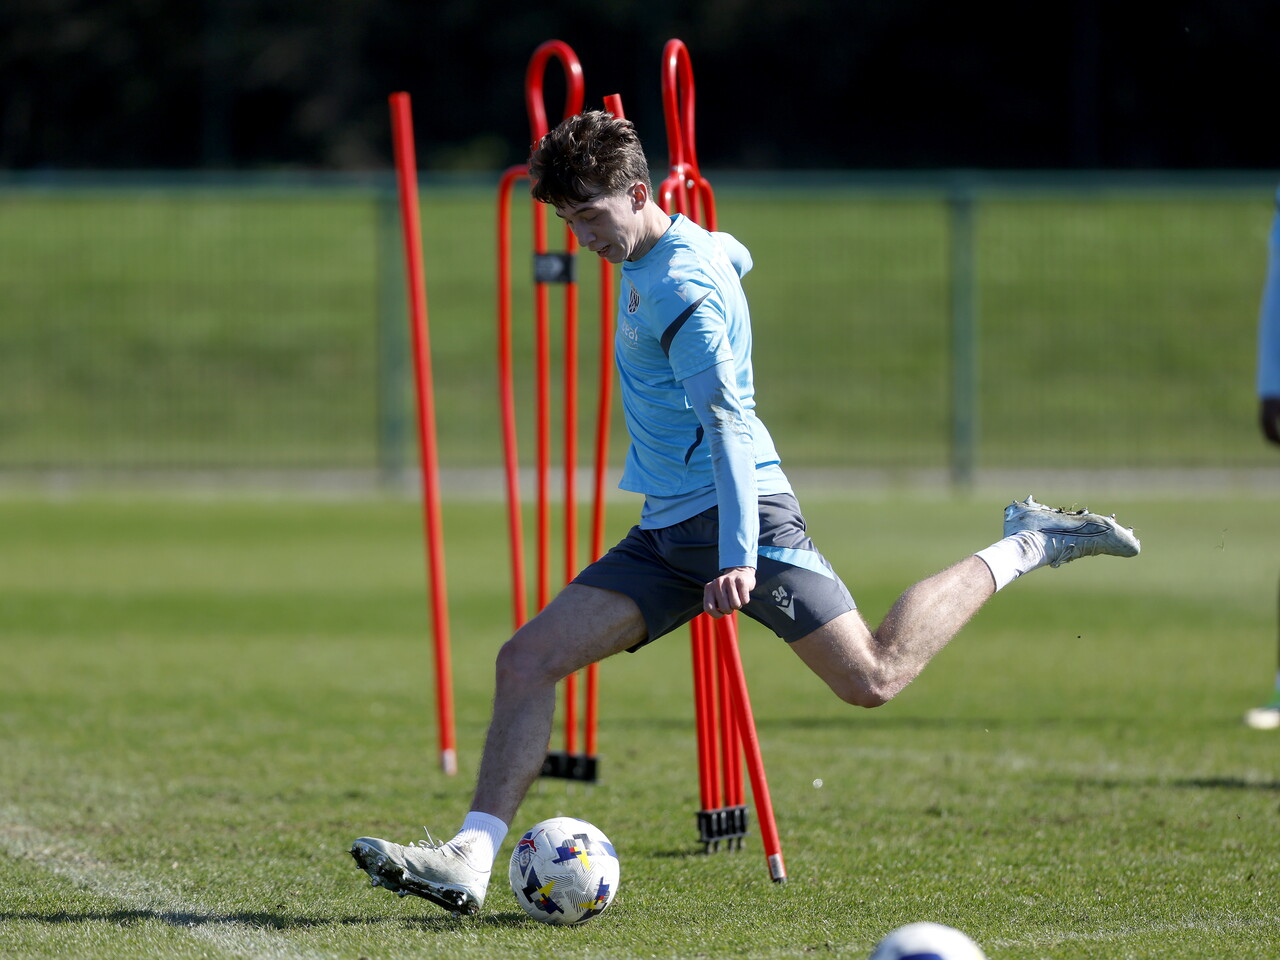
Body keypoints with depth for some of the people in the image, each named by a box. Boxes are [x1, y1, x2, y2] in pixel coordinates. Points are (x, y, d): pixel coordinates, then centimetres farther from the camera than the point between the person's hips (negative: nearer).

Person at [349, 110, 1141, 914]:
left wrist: (738, 555, -30)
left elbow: (726, 420, -22)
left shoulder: (684, 287, -15)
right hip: (668, 533, 9)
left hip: (737, 513, -9)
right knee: (526, 661, -5)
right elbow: (735, 255, 37)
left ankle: (1026, 548, 10)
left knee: (872, 679, -9)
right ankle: (470, 860, -12)